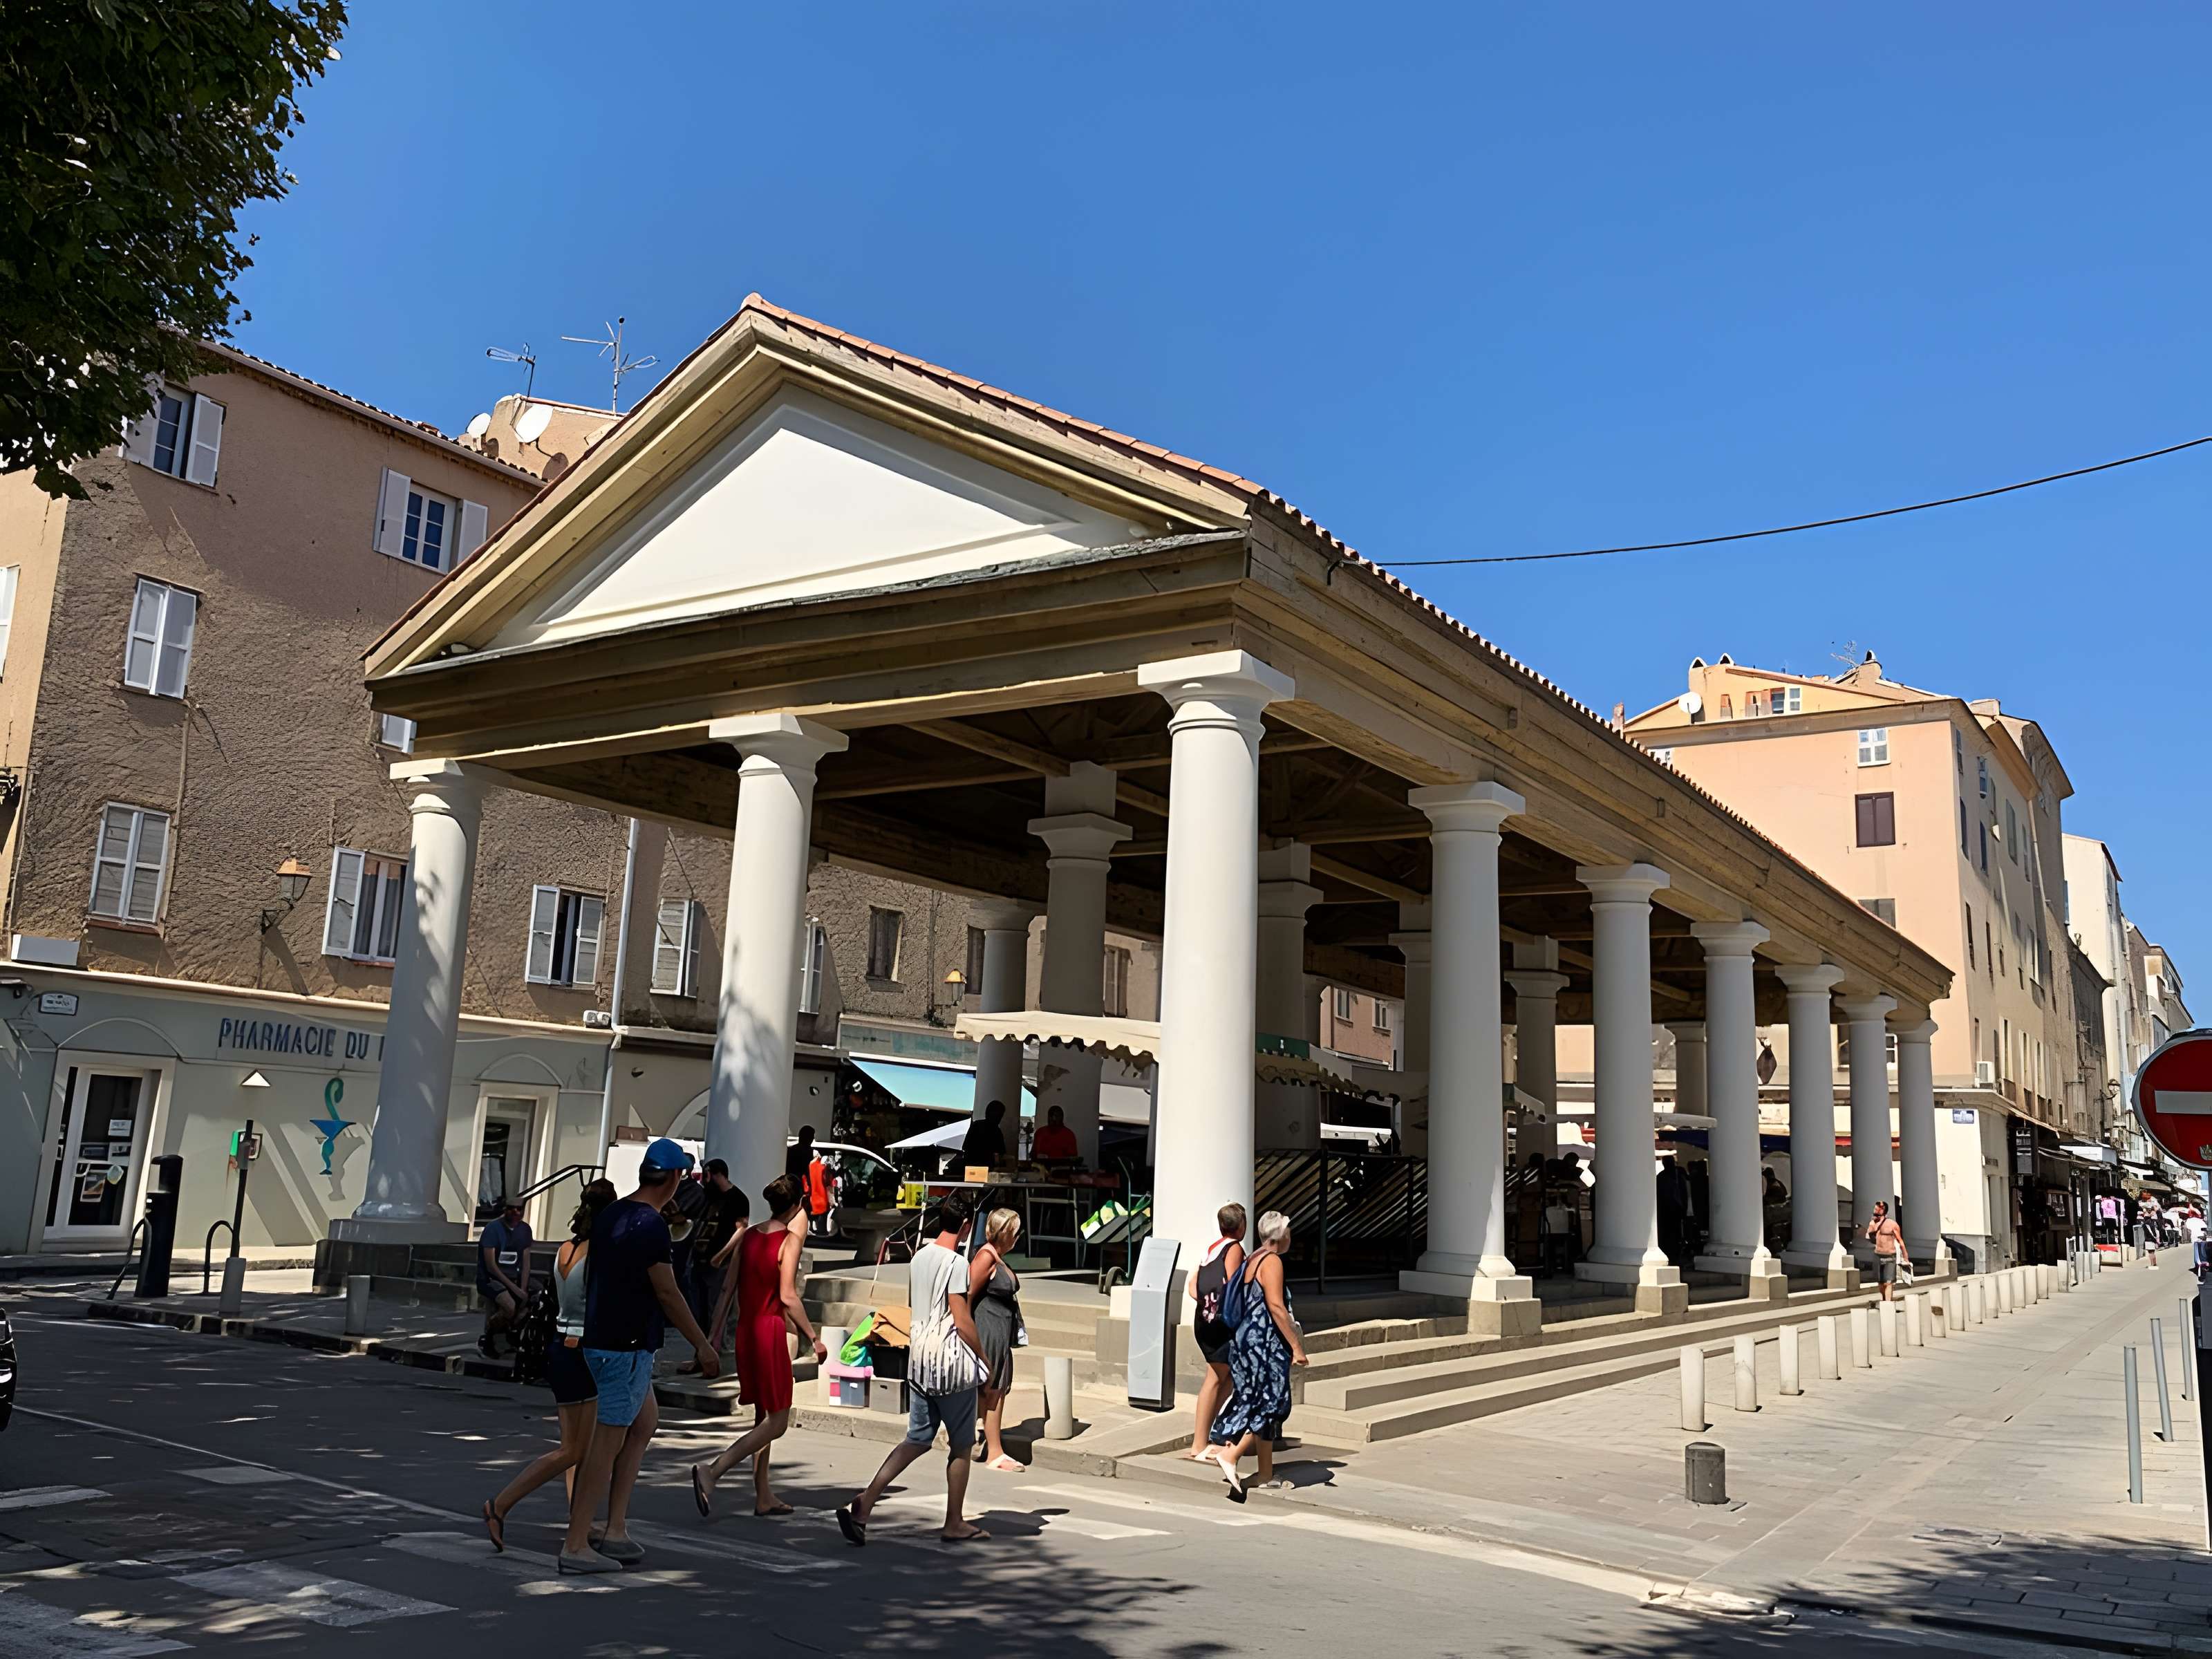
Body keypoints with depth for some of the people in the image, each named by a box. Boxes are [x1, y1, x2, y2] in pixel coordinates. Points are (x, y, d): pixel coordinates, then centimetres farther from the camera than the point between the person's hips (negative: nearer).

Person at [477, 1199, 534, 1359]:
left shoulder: (524, 1229, 4)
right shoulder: (493, 1227, -13)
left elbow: (526, 1263, 5)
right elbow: (490, 1265, -16)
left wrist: (523, 1290, -9)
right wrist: (515, 1289, -20)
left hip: (514, 1279, 6)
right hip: (490, 1279, -6)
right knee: (511, 1308, -30)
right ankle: (485, 1339, -6)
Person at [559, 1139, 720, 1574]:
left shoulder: (609, 1215, 8)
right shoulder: (651, 1226, -19)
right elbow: (667, 1293, -15)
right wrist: (702, 1345, -7)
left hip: (600, 1338, 9)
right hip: (628, 1347, -9)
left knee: (645, 1422, 17)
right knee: (609, 1442, -3)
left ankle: (616, 1530, 17)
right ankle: (576, 1545, 3)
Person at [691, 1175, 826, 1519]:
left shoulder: (748, 1236, 8)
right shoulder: (790, 1239, -11)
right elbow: (788, 1296, -17)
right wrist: (814, 1337, -11)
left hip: (746, 1329, 8)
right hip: (770, 1329, -8)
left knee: (763, 1417, 17)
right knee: (777, 1422, -2)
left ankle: (764, 1497, 20)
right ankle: (712, 1471, -17)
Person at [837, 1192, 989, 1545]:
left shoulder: (919, 1257, 7)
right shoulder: (956, 1263, -17)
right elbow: (963, 1321, -17)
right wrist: (983, 1358, -6)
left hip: (919, 1356, 7)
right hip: (952, 1361, -7)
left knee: (917, 1439, 11)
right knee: (961, 1445, 8)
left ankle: (865, 1502, -4)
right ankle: (955, 1524, 16)